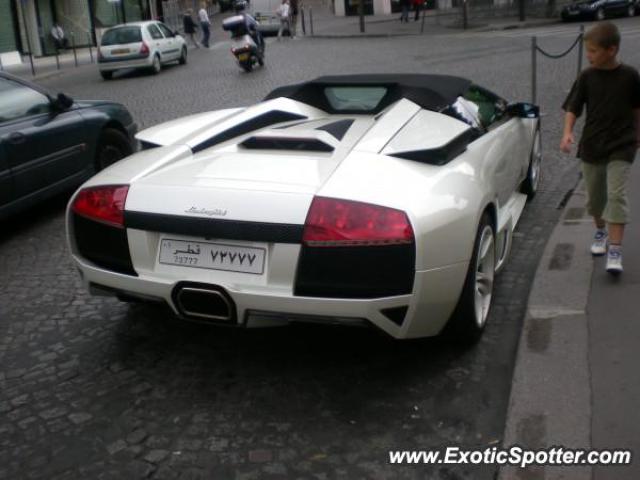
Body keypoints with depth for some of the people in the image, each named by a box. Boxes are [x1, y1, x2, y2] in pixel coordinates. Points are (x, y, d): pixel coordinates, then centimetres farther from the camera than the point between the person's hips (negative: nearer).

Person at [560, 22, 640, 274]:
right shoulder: (587, 76, -3)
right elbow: (573, 107, -4)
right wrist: (568, 132, -20)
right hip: (591, 146, 2)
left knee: (616, 196, -11)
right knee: (594, 197, 13)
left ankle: (615, 250, -12)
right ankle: (601, 230, 40)